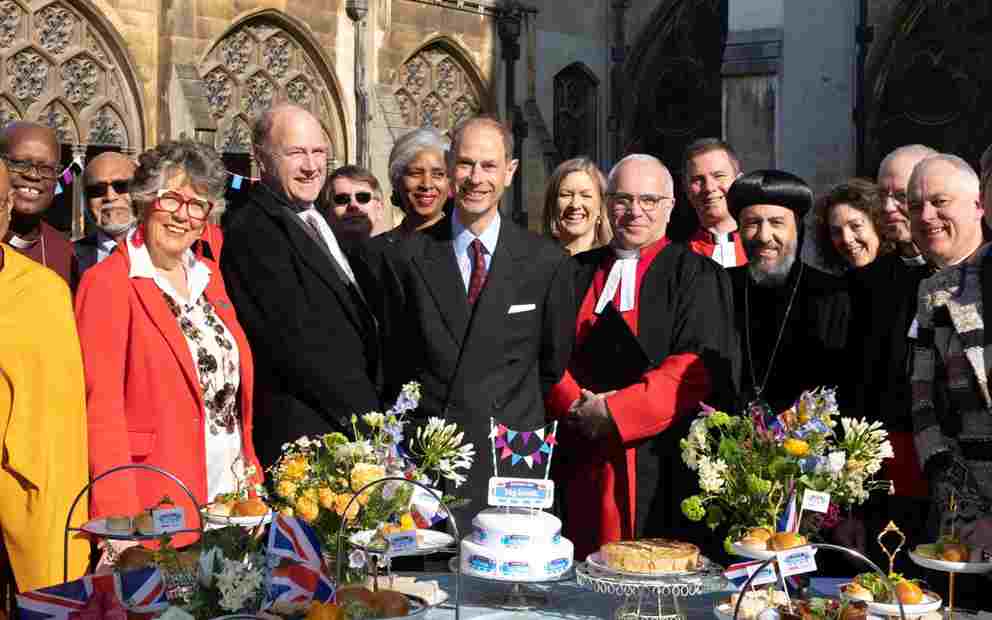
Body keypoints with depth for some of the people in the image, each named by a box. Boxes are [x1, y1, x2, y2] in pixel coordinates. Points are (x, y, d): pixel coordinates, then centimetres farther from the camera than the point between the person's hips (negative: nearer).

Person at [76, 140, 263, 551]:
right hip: (159, 509, -6)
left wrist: (252, 475, 7)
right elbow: (101, 411, -14)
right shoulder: (108, 284, -9)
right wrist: (122, 524, -20)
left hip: (232, 493, 6)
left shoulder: (208, 275, 12)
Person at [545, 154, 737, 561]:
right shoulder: (577, 273, 15)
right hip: (580, 464, 3)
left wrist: (613, 412, -13)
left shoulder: (696, 275, 3)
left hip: (659, 466, -3)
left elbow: (699, 365, -8)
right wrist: (577, 405, -11)